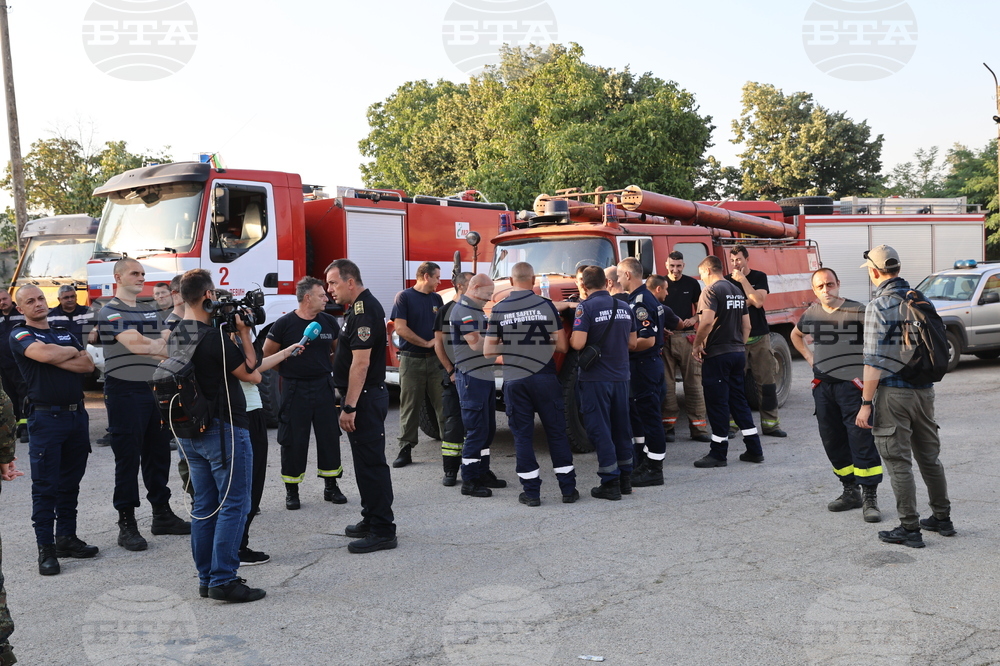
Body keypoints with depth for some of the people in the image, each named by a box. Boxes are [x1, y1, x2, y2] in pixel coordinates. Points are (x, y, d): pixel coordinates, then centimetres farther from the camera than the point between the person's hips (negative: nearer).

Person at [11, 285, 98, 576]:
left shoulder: (65, 333, 16)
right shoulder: (20, 335, -1)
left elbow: (88, 365, 4)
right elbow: (42, 353, -22)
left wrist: (56, 358, -8)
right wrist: (71, 352, -4)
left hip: (77, 414, 6)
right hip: (46, 418, -5)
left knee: (70, 483, 11)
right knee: (45, 486, -3)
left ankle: (67, 538, 20)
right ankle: (46, 549, 3)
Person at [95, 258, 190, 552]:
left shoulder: (150, 311, 16)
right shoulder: (110, 312, -8)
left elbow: (162, 347, 12)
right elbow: (134, 344, -20)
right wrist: (163, 348, -6)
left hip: (155, 390, 7)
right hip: (125, 392, -7)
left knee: (158, 455, 12)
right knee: (128, 458, -2)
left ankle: (162, 514, 23)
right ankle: (127, 524, 6)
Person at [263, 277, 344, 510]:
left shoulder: (329, 322, 4)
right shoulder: (285, 323, -8)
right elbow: (267, 354, -1)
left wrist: (324, 367, 5)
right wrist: (289, 368, 1)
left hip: (324, 387, 4)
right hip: (294, 390, -3)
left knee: (329, 436, 6)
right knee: (293, 440, 3)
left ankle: (330, 486, 19)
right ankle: (291, 490, 15)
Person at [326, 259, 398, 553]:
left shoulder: (363, 311, -18)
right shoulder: (361, 307, 15)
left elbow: (361, 363, -24)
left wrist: (349, 406, -25)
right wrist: (349, 402, 22)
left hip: (365, 397, -11)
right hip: (365, 396, 11)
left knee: (371, 462, -7)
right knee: (366, 461, 17)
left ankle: (382, 531, -2)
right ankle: (371, 520, 27)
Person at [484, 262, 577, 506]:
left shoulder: (499, 310, 0)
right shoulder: (546, 305, -3)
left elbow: (488, 351, 2)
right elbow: (562, 346, -2)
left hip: (515, 381, 0)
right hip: (545, 378, 0)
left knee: (522, 435, 8)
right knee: (557, 433, 9)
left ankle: (531, 492, 9)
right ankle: (568, 489, 14)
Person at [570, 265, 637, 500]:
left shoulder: (586, 307, -12)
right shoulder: (624, 307, 7)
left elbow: (578, 343, -21)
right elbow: (632, 343, 12)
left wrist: (569, 337, 0)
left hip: (595, 378, -6)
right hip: (621, 376, 6)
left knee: (599, 429, 1)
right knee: (621, 427, 15)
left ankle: (610, 483, 2)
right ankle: (625, 479, 23)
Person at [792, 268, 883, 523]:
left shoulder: (856, 311, -6)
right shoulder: (811, 313, 11)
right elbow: (796, 334, 31)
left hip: (851, 384, -6)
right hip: (822, 385, 6)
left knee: (860, 439, -9)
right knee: (832, 441, 10)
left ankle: (870, 498, -3)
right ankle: (850, 492, 24)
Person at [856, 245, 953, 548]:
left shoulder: (879, 305, -15)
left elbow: (874, 361, -18)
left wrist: (866, 403, -15)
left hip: (893, 392, -7)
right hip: (924, 389, 7)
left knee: (898, 462, 0)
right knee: (929, 456, 18)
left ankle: (910, 529, 4)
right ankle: (942, 517, 27)